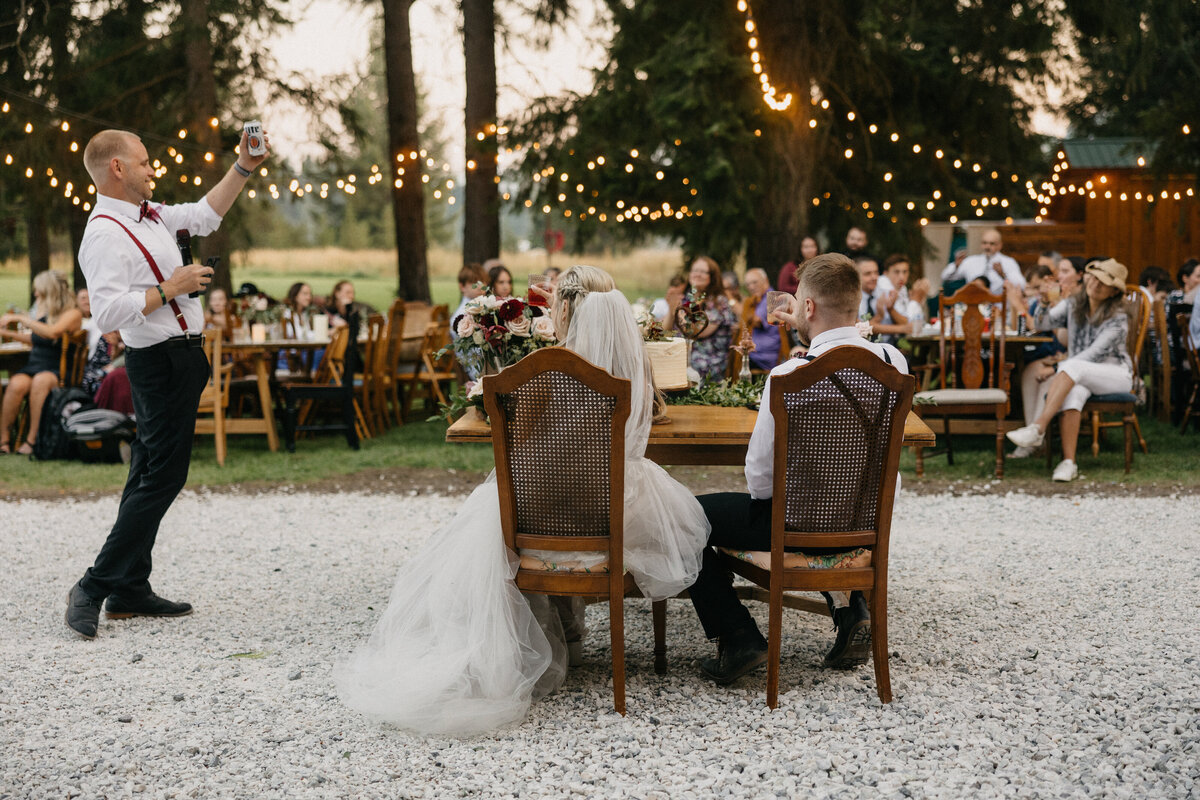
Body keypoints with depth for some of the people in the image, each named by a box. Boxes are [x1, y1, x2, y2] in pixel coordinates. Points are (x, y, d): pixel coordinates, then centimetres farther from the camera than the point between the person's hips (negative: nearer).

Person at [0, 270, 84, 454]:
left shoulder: (72, 314, -3)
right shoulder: (43, 312, 17)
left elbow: (53, 332, -22)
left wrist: (19, 318, -16)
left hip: (56, 372, -5)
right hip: (32, 366, 5)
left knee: (41, 381, -39)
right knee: (16, 384, -30)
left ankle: (32, 439, -36)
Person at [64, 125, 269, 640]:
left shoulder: (149, 215, 12)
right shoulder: (105, 233, -17)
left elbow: (204, 215, 27)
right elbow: (108, 312, -27)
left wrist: (243, 169, 21)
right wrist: (170, 288, -21)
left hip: (177, 357, 10)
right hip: (162, 361, -10)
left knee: (153, 472, 11)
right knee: (162, 474, -10)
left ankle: (130, 590, 16)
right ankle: (96, 586, -7)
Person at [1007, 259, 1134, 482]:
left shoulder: (1118, 319, -8)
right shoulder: (1073, 305, 8)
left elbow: (1095, 353, -16)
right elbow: (1042, 324, -4)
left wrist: (1063, 366, -23)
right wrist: (1045, 302, -23)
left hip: (1116, 374, -3)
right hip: (1080, 377, 3)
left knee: (1072, 367, -35)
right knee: (1073, 392, -35)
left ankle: (1038, 428, -45)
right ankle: (1068, 463, -44)